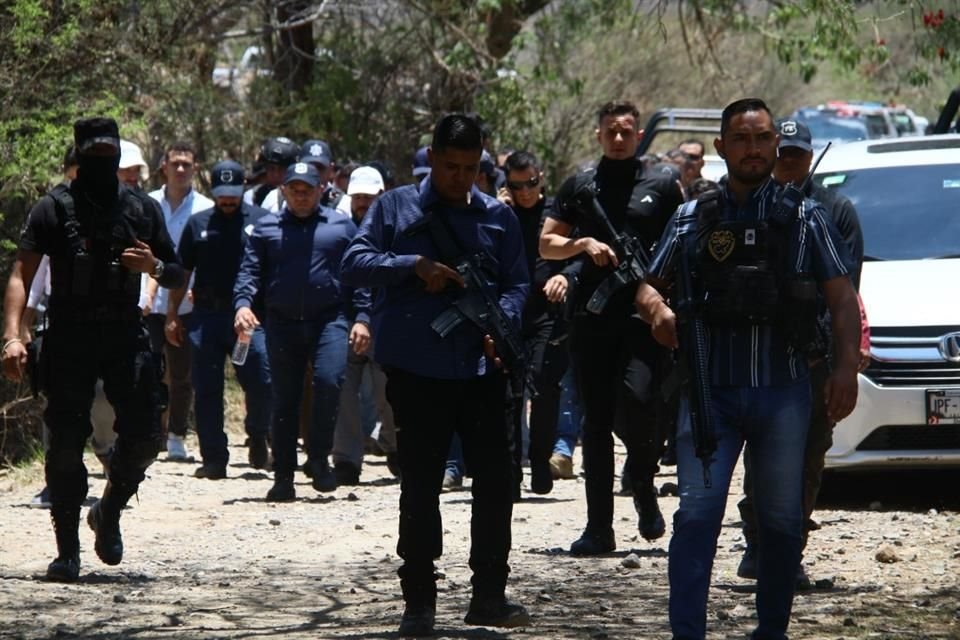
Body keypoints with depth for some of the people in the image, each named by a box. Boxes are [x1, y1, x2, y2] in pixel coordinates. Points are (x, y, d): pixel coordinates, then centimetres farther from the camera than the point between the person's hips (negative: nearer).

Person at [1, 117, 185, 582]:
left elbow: (178, 277, 18)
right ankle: (67, 550, 5)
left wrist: (154, 267, -6)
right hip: (68, 339, -2)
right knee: (66, 446, -4)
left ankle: (109, 512, 21)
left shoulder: (143, 211, 11)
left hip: (126, 337, 2)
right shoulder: (54, 209, 2)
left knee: (144, 436, -7)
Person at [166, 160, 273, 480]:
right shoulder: (198, 224, 13)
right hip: (206, 315, 2)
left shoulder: (261, 221, 6)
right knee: (206, 391, 3)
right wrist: (172, 315, 11)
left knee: (261, 381, -11)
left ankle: (257, 437, 16)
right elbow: (181, 272, 16)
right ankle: (214, 459, 9)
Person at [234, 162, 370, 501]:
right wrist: (243, 303, -13)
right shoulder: (266, 228, 12)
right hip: (282, 323, 1)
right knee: (284, 400, 4)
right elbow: (250, 270, 6)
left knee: (329, 380, -22)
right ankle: (283, 477, 10)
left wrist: (362, 318, -1)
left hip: (329, 320, -1)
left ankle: (319, 458, -6)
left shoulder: (341, 226, 11)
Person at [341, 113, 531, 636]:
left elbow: (516, 283, 9)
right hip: (416, 370, -2)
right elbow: (354, 264, -3)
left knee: (495, 480, 0)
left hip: (480, 369, 2)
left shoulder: (498, 217, 10)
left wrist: (501, 322, -11)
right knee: (420, 486, 3)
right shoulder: (395, 207, 4)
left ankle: (488, 594, 9)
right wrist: (414, 266, -17)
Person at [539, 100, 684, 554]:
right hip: (591, 317, 2)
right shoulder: (580, 187, 15)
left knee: (637, 401, -22)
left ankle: (642, 482, 9)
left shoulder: (663, 186, 10)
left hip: (645, 314, -2)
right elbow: (546, 244, 14)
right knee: (596, 422, 2)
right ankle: (599, 528, 5)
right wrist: (584, 244, -4)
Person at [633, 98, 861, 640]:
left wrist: (846, 367, -10)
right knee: (697, 513, -11)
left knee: (782, 519, 7)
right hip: (709, 394, 0)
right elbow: (648, 286, 16)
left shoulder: (805, 218, 7)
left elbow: (843, 299, 4)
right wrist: (658, 310, -8)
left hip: (783, 393, 0)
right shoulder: (692, 219, 9)